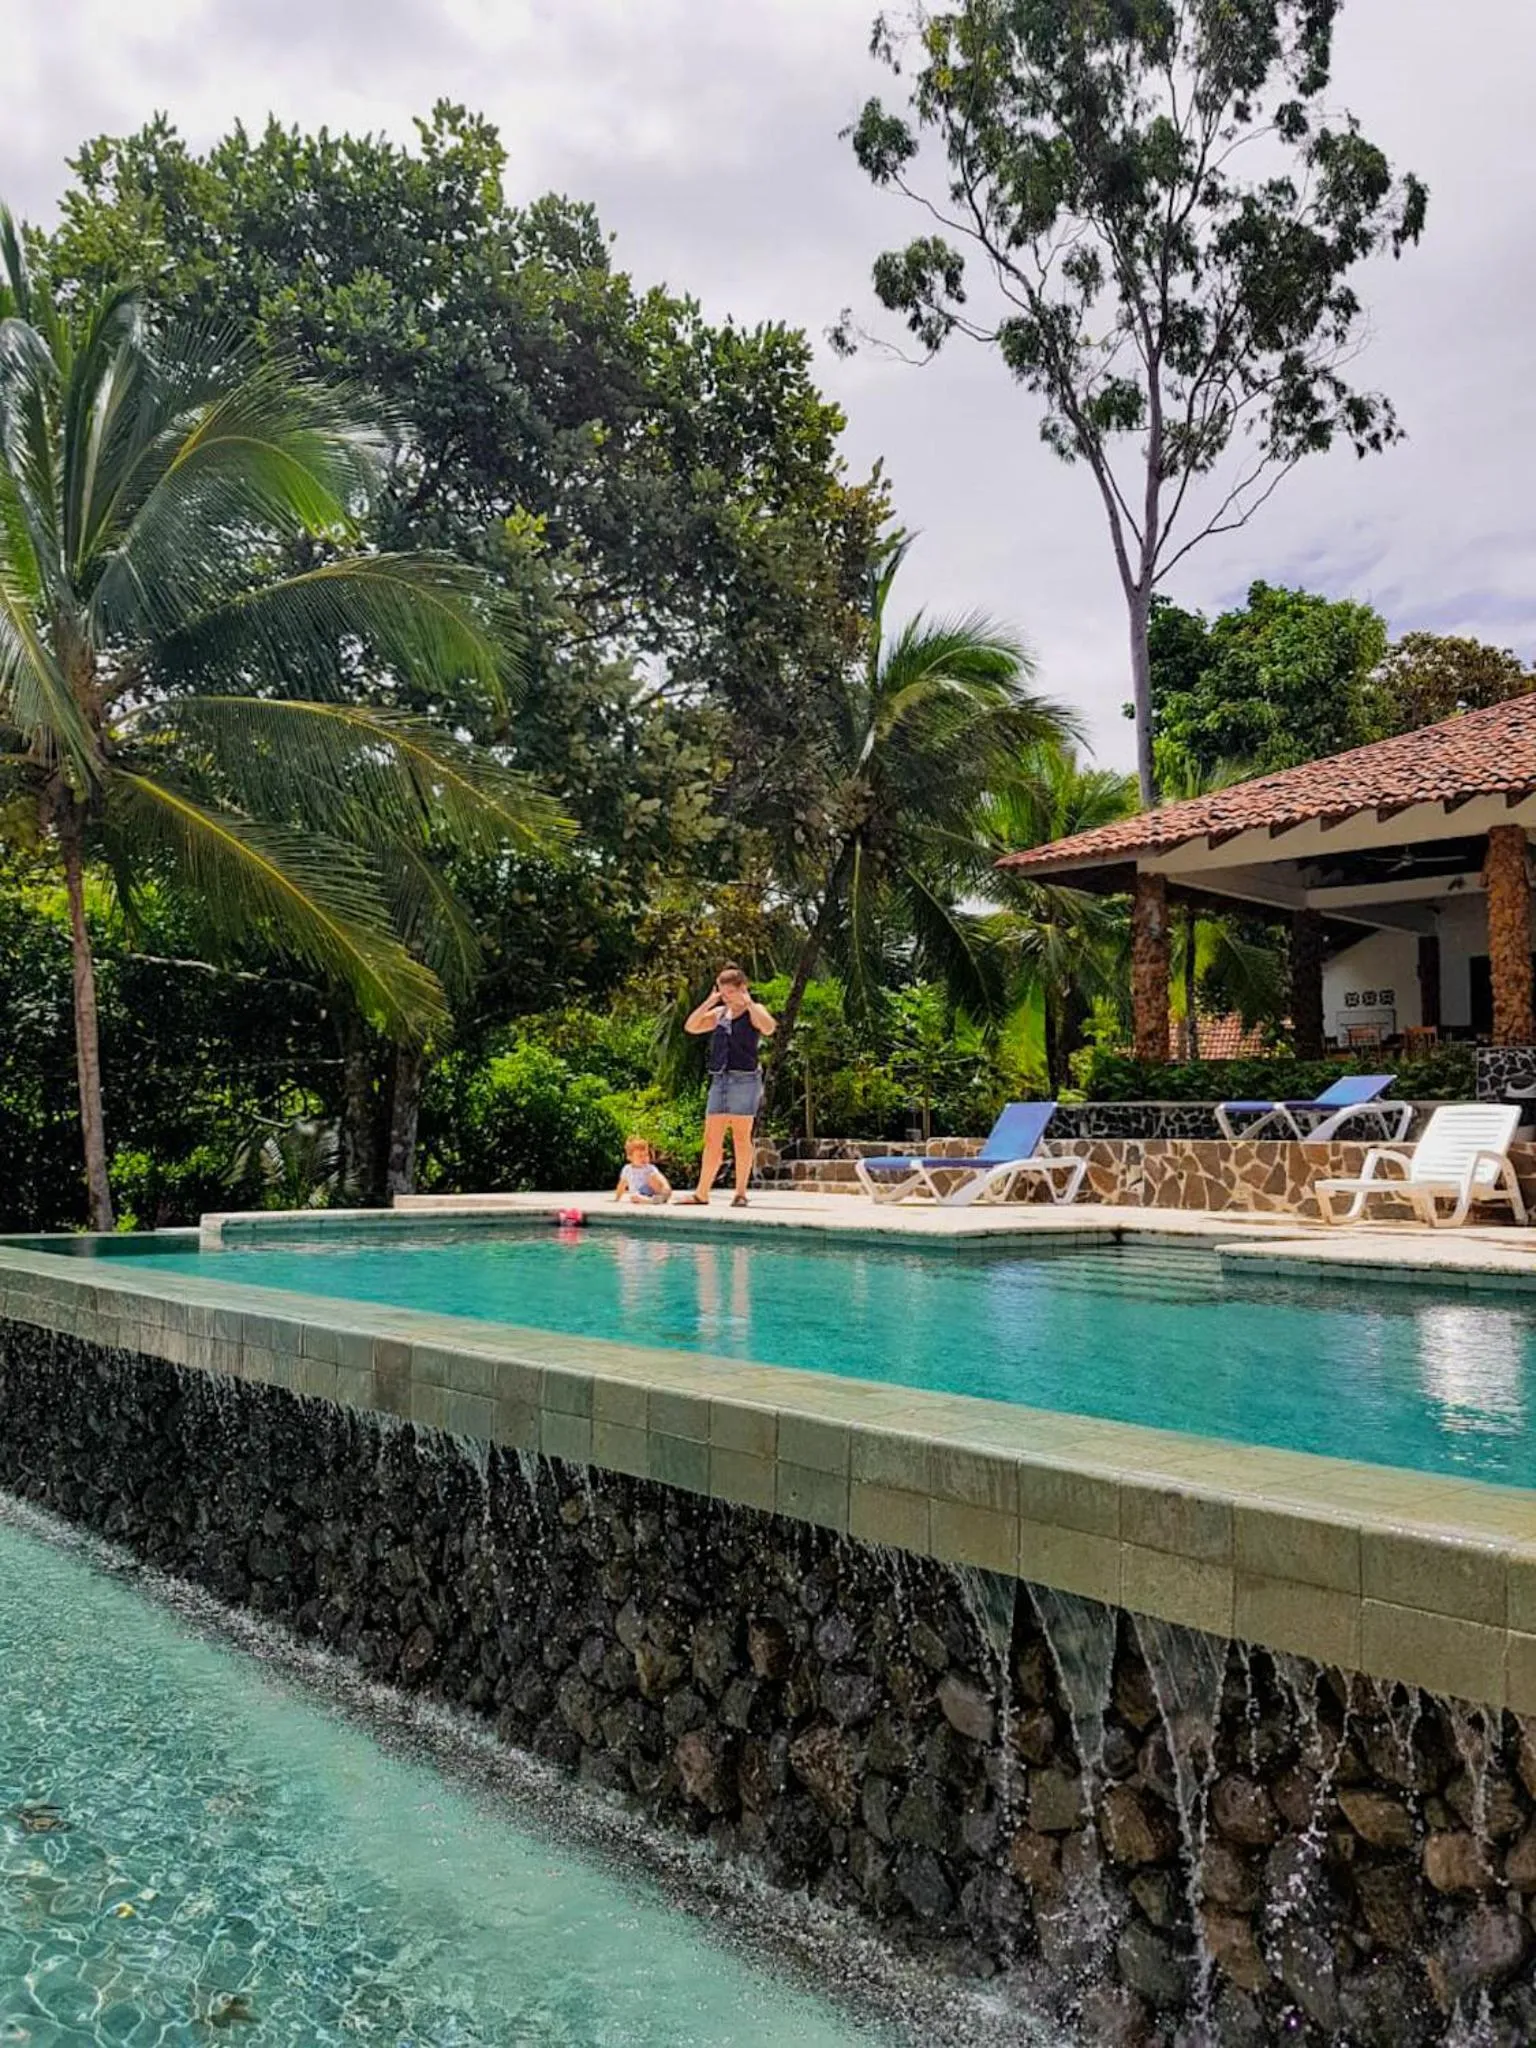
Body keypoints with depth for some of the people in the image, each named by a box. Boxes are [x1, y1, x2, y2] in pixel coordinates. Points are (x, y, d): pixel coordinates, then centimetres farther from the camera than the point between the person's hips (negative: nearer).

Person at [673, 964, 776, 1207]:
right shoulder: (719, 1013, 15)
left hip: (745, 1080, -6)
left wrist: (748, 1002, -17)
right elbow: (691, 1027, 9)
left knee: (741, 1138, -1)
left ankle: (741, 1193, 6)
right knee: (711, 1139, 5)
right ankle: (701, 1194, 9)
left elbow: (769, 1029, -23)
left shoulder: (753, 1011, -2)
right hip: (719, 1079, 6)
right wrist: (708, 1003, 1)